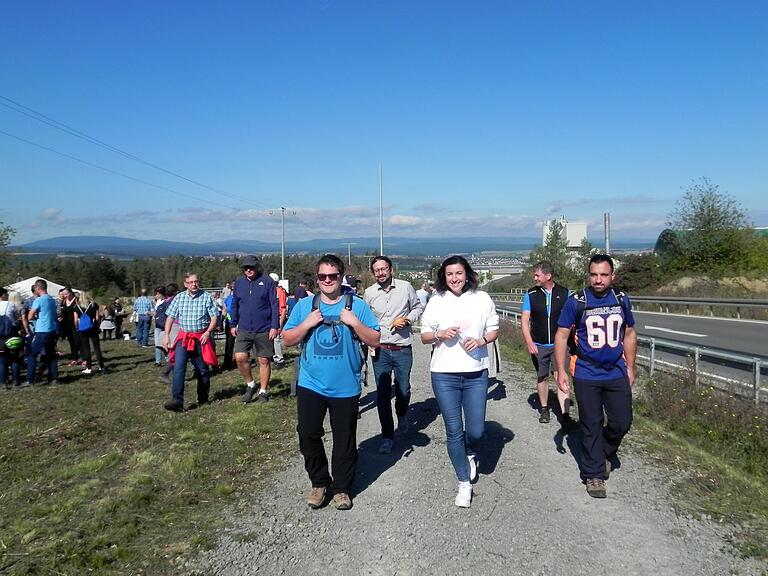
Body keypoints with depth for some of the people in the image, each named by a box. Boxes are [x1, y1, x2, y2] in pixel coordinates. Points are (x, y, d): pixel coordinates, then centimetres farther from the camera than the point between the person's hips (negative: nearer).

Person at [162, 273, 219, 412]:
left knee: (202, 370, 8)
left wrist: (208, 332, -15)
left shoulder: (206, 297, -1)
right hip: (183, 337, 1)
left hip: (201, 338, -1)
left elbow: (214, 317, -1)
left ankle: (203, 399, 23)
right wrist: (167, 336, -1)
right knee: (178, 367, -13)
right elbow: (170, 317, 6)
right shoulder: (179, 298, 5)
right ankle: (177, 400, -16)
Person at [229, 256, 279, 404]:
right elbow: (235, 305, 15)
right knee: (240, 358, -9)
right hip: (244, 329, 3)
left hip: (264, 330, -3)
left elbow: (274, 304, -6)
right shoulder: (239, 282, 7)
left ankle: (263, 391, 21)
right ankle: (250, 385, 15)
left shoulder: (267, 281, -5)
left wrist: (275, 326, -11)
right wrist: (233, 324, 11)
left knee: (264, 361, 6)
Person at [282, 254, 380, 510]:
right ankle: (319, 482, 26)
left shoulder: (357, 305, -2)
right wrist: (307, 324, -11)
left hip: (345, 387, -1)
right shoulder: (304, 306, 4)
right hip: (310, 385, 2)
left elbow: (375, 340, -3)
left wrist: (355, 323, -17)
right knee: (308, 435, 5)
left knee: (345, 441, 9)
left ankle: (341, 488, 26)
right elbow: (288, 340, 4)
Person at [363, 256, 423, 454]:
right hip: (380, 350, 1)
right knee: (382, 394, 1)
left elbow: (418, 307, 11)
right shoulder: (369, 293, 2)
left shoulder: (405, 287, -1)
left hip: (403, 349, 0)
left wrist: (407, 319, -7)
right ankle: (387, 436, 13)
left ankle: (402, 415, 44)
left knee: (403, 390, 10)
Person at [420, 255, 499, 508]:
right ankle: (464, 484, 20)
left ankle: (470, 454, 39)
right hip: (444, 374, 0)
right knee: (454, 431, 3)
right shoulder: (436, 301, 2)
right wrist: (441, 334, -13)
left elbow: (494, 330, 10)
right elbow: (424, 335, 7)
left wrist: (481, 340, -11)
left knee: (476, 430, 2)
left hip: (476, 373, 0)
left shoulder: (481, 298, 2)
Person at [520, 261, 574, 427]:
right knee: (541, 377, 12)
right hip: (538, 345, 2)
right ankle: (544, 409, 29)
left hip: (559, 344, -2)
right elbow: (524, 320, -4)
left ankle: (565, 415, -7)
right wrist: (529, 342, -14)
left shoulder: (564, 293, -2)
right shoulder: (530, 294, -1)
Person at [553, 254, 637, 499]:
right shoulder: (576, 301, -10)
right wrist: (561, 371, -11)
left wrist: (630, 368, 13)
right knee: (591, 426, 5)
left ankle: (604, 453, 35)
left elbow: (629, 335, 13)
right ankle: (594, 474, 19)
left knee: (622, 422, 6)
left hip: (617, 375, 3)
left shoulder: (622, 299, 2)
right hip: (586, 376, -3)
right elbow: (561, 335, -7)